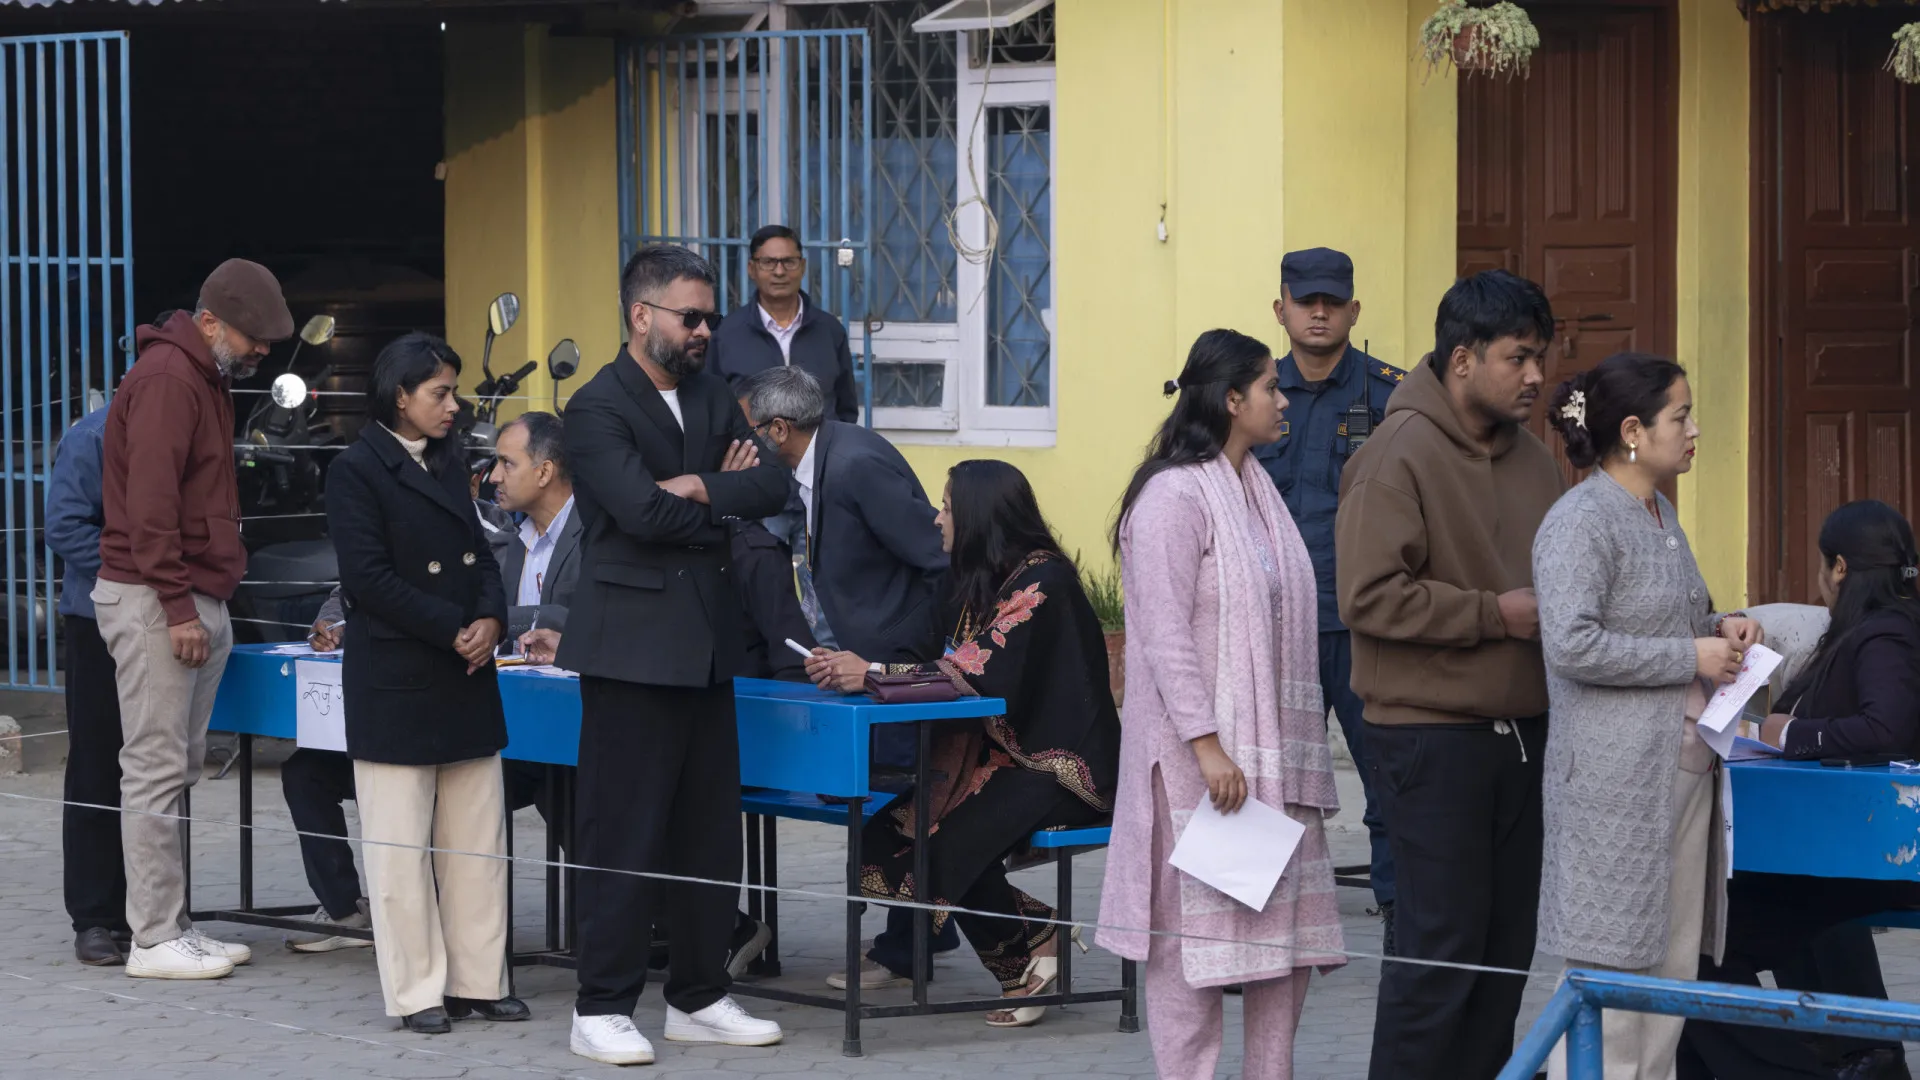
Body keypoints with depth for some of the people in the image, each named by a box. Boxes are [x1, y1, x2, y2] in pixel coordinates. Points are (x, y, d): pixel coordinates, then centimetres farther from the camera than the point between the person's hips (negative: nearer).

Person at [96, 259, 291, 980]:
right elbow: (149, 502, -19)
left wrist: (207, 604, 16)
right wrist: (178, 608, -20)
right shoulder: (167, 378, -13)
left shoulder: (208, 379, 19)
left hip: (198, 604, 10)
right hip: (155, 600, -10)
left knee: (179, 768, 10)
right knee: (157, 770, -7)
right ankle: (154, 940, -6)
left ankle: (172, 927, 13)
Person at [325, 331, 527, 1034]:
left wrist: (491, 620, -6)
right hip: (395, 684, -7)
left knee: (478, 839, 7)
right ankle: (417, 993, 5)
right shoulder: (356, 471, -8)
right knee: (402, 846, -1)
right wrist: (454, 629, -16)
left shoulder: (449, 464, 13)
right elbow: (368, 576, -15)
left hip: (464, 681, 7)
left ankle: (477, 982, 14)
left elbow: (480, 554, 14)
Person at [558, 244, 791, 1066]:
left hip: (706, 645, 7)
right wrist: (721, 506, -5)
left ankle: (699, 998, 18)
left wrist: (702, 489, -12)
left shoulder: (710, 397, 15)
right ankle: (602, 1009, 1)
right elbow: (643, 511, -21)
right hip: (634, 648, -7)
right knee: (624, 835, -4)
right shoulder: (600, 407, -9)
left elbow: (771, 487, 4)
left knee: (710, 833, 10)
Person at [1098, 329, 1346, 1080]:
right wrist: (1208, 748, -22)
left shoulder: (1255, 491, 15)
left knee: (1287, 923, 8)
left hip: (1273, 751, 9)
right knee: (1195, 926, -4)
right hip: (1203, 758, -9)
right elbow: (1165, 634, -17)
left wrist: (1302, 749, 18)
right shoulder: (1175, 496, -12)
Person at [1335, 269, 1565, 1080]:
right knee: (1440, 947, -6)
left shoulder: (1531, 459, 13)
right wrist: (1495, 614, -18)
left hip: (1523, 732, 8)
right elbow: (1369, 596, -20)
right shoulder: (1400, 457, -12)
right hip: (1432, 738, -8)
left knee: (1507, 946, 11)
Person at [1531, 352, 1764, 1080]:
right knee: (1611, 970, -7)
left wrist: (1720, 629, 9)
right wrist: (1690, 658, -17)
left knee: (1673, 964, 10)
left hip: (1684, 767, 9)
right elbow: (1572, 644, -24)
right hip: (1616, 780, -9)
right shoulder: (1579, 522, -13)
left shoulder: (1660, 515, 16)